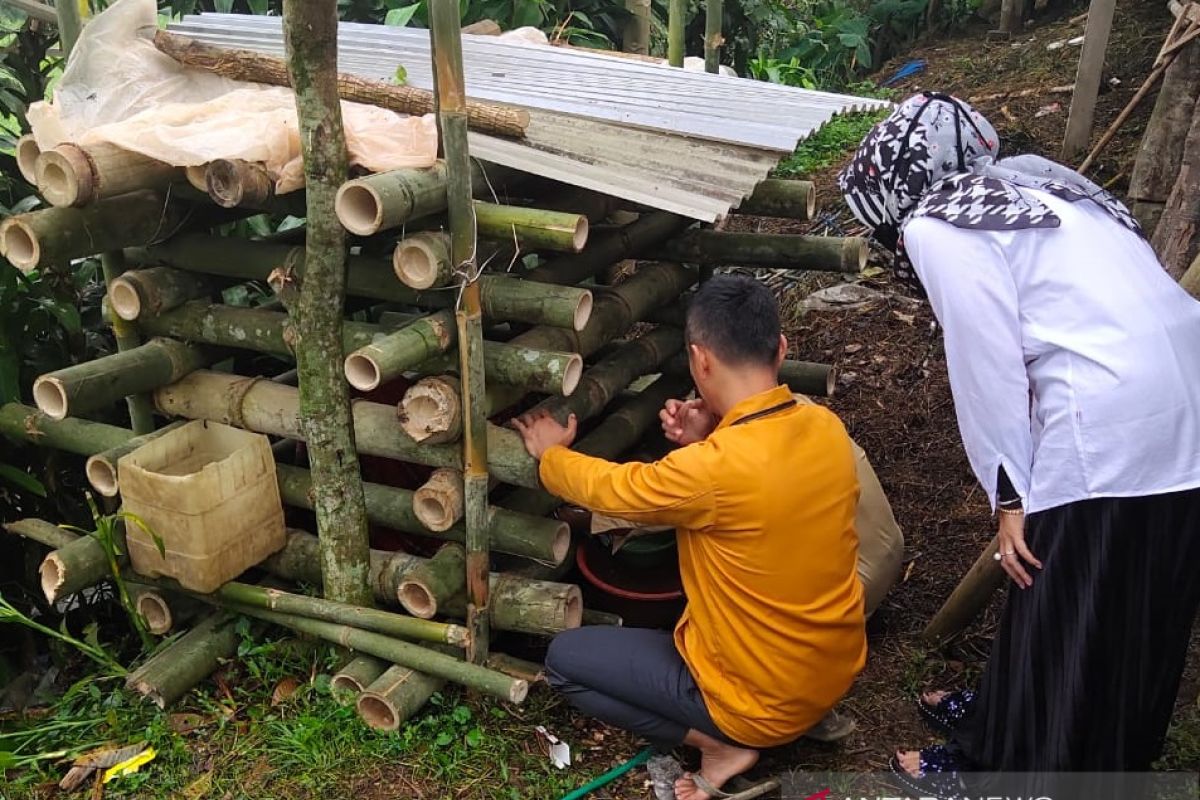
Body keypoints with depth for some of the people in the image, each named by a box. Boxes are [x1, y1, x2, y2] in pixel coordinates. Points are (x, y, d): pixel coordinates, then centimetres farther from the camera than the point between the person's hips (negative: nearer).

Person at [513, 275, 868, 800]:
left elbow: (608, 488, -12)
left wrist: (550, 453, 8)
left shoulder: (713, 470, -31)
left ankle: (720, 744, 1)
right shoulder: (827, 427, -10)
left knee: (564, 659, 5)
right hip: (838, 669, 7)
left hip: (766, 702, -7)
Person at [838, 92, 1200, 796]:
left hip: (1113, 424, -9)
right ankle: (1010, 716, 44)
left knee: (1058, 615, 10)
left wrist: (1011, 496, 0)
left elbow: (989, 368, -8)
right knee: (1129, 616, 23)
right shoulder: (1028, 184, 21)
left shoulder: (934, 228, -3)